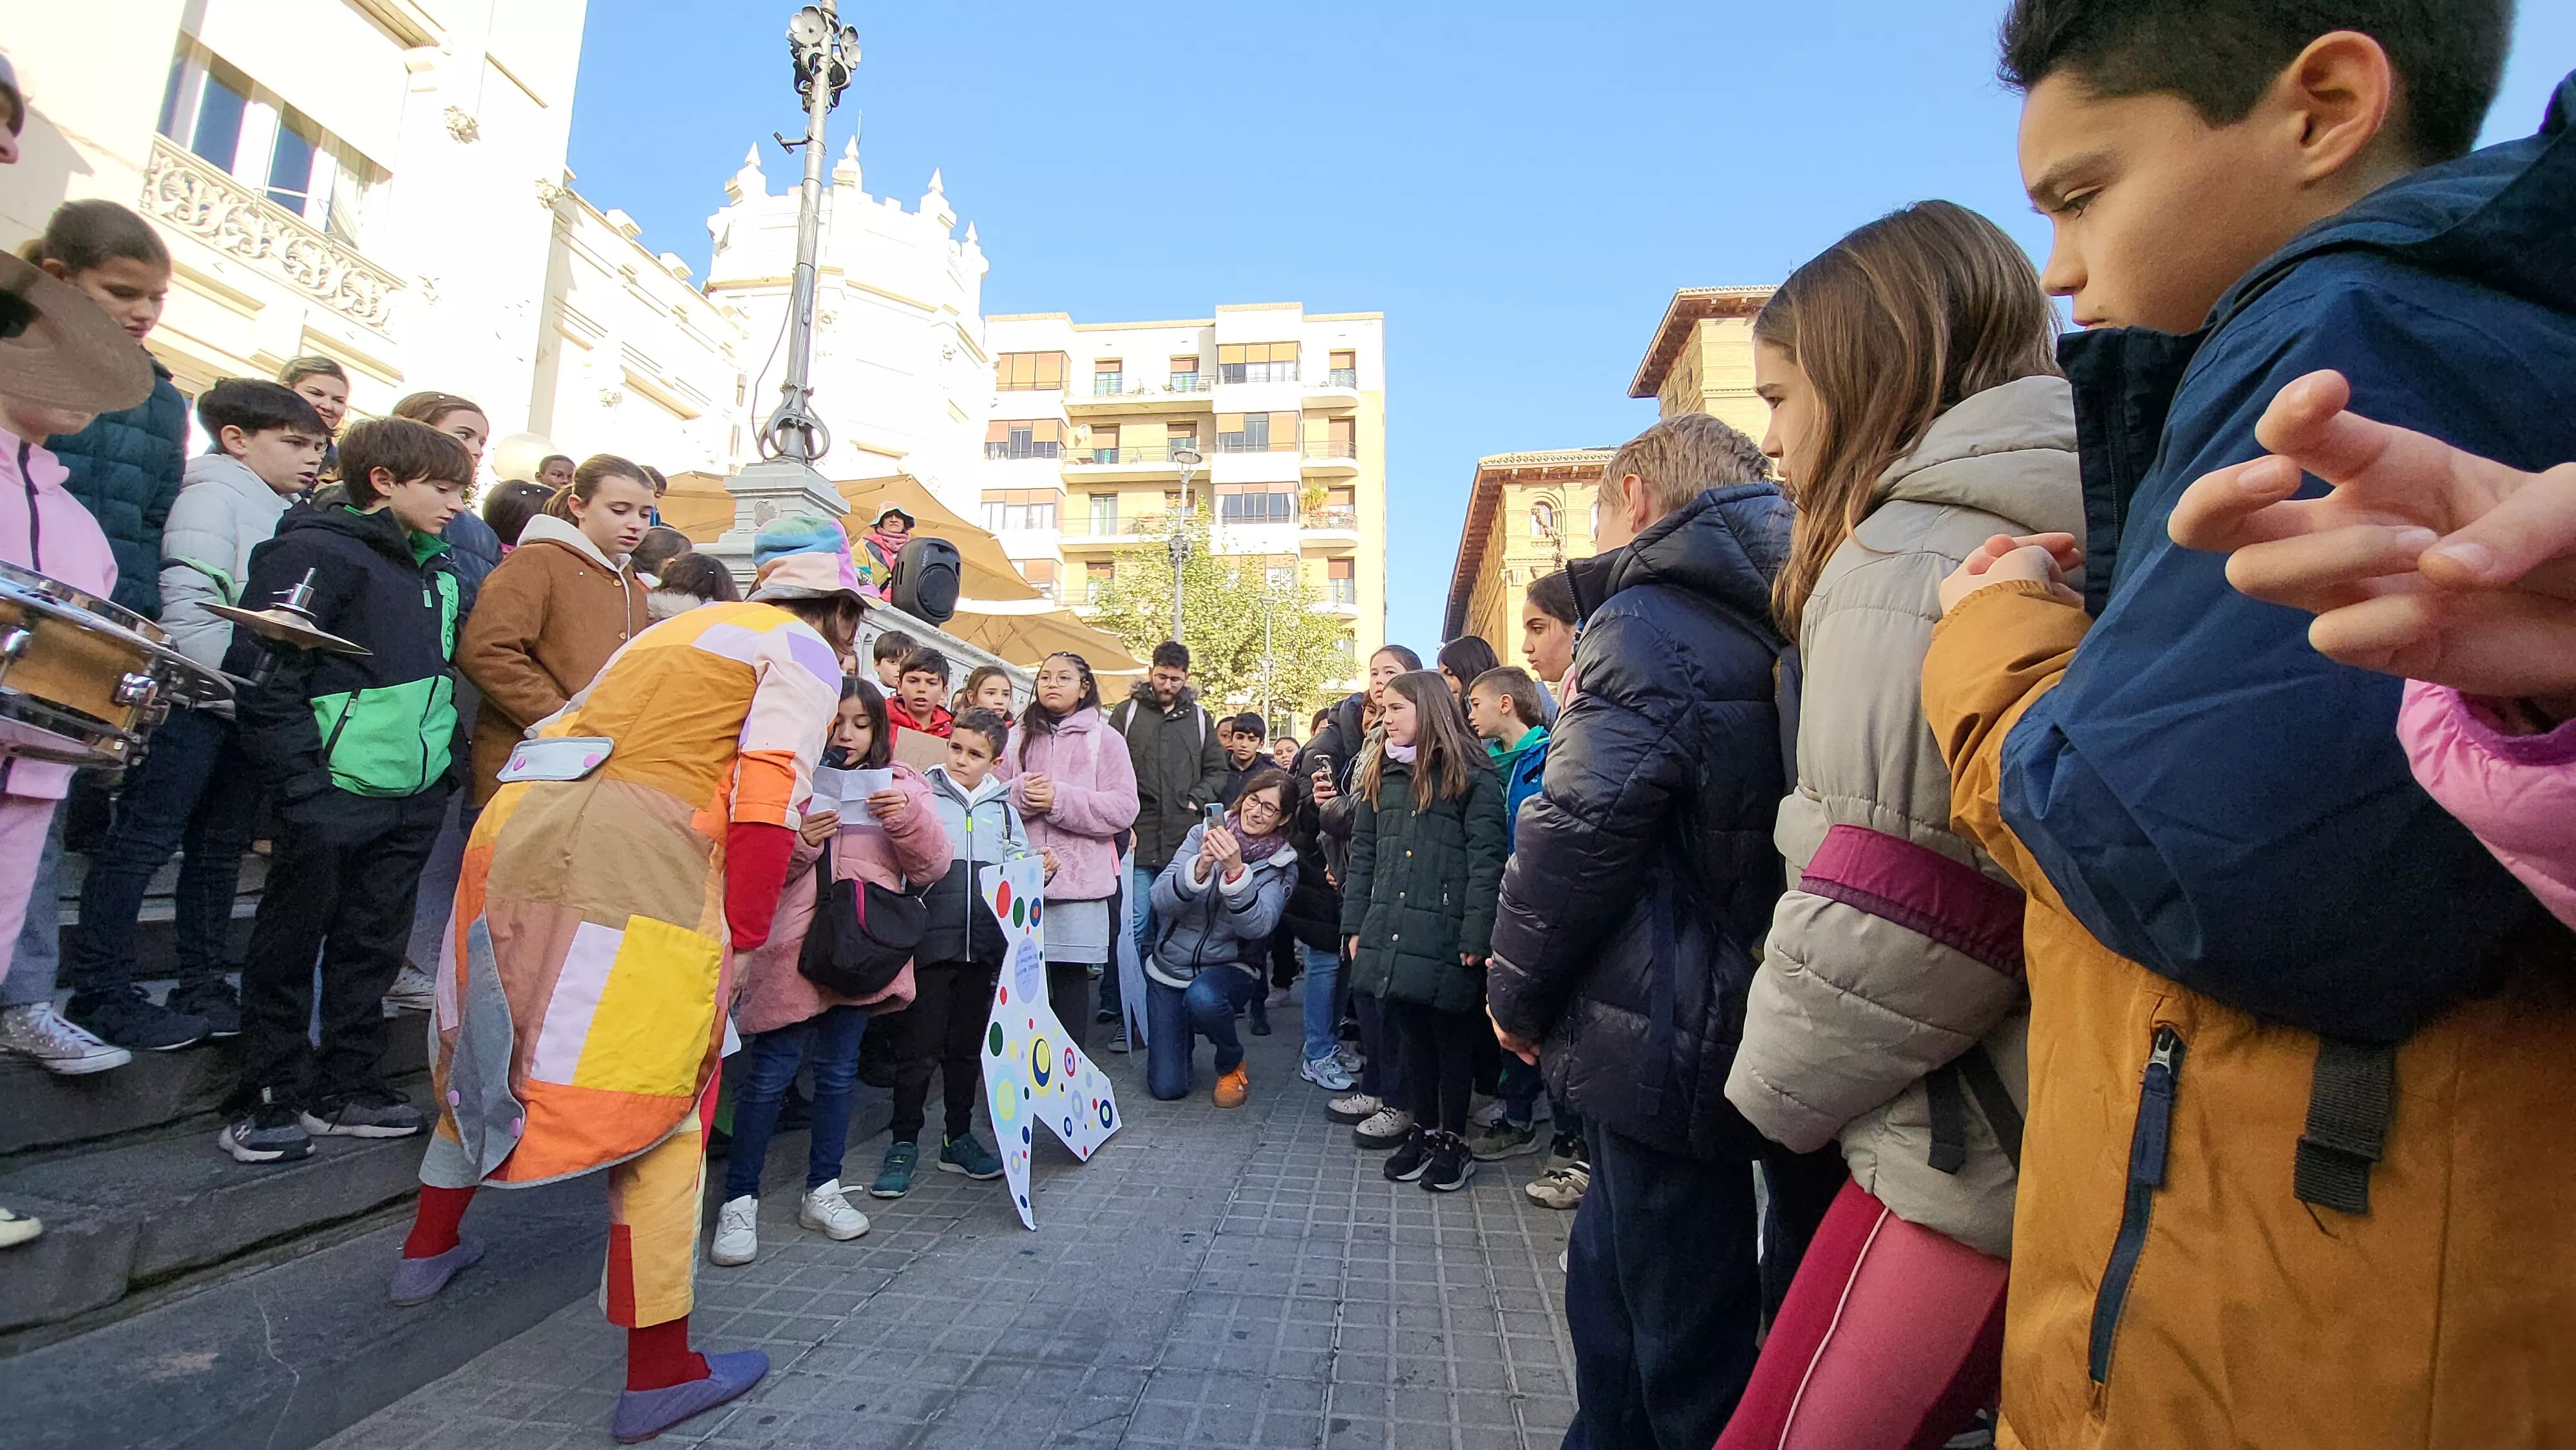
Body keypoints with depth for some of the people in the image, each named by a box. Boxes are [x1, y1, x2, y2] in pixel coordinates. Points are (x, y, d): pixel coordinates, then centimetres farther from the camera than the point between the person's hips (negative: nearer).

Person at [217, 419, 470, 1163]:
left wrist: (444, 754, 14)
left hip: (414, 794, 7)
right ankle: (268, 1101, 18)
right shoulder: (318, 550, -9)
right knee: (291, 947, 6)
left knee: (373, 947, 15)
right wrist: (302, 781, -19)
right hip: (337, 789, -7)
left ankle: (347, 1087, 26)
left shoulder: (437, 570, 15)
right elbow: (263, 670, -16)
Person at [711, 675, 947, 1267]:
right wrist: (800, 842, -18)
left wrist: (908, 817, -15)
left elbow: (932, 866, 2)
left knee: (839, 1069, 12)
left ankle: (823, 1191, 26)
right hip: (793, 944, -2)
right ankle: (739, 1201, 12)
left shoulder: (899, 784, 9)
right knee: (770, 1071, -2)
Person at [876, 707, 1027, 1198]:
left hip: (983, 943, 4)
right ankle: (904, 1143, 17)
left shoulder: (1003, 808, 12)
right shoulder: (922, 797, 1)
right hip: (931, 940, -3)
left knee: (968, 1044, 14)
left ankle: (959, 1137, 27)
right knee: (918, 1044, 2)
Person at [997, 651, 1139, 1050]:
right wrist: (1020, 794, -12)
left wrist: (1060, 799, -13)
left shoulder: (1103, 739, 5)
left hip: (1080, 878, -2)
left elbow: (1123, 808, -5)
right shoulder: (1020, 736, 14)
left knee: (1071, 974, 2)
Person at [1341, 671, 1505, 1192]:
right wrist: (1355, 926, 8)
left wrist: (1475, 938, -15)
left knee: (1451, 1039, 8)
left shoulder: (1472, 778, -5)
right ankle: (1422, 1129, 30)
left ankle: (1453, 1140, 23)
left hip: (1444, 937, -5)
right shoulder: (1381, 777, 13)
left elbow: (1485, 862, -10)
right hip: (1391, 935, 5)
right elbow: (1363, 856, 13)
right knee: (1412, 1036, 15)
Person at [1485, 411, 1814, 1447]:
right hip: (1743, 1035, 8)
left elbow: (1581, 830, -21)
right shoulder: (1771, 621, 11)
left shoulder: (1649, 621, -14)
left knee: (1680, 1336, 7)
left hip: (1663, 1039, -8)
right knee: (1614, 1290, 23)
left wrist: (1517, 991, -6)